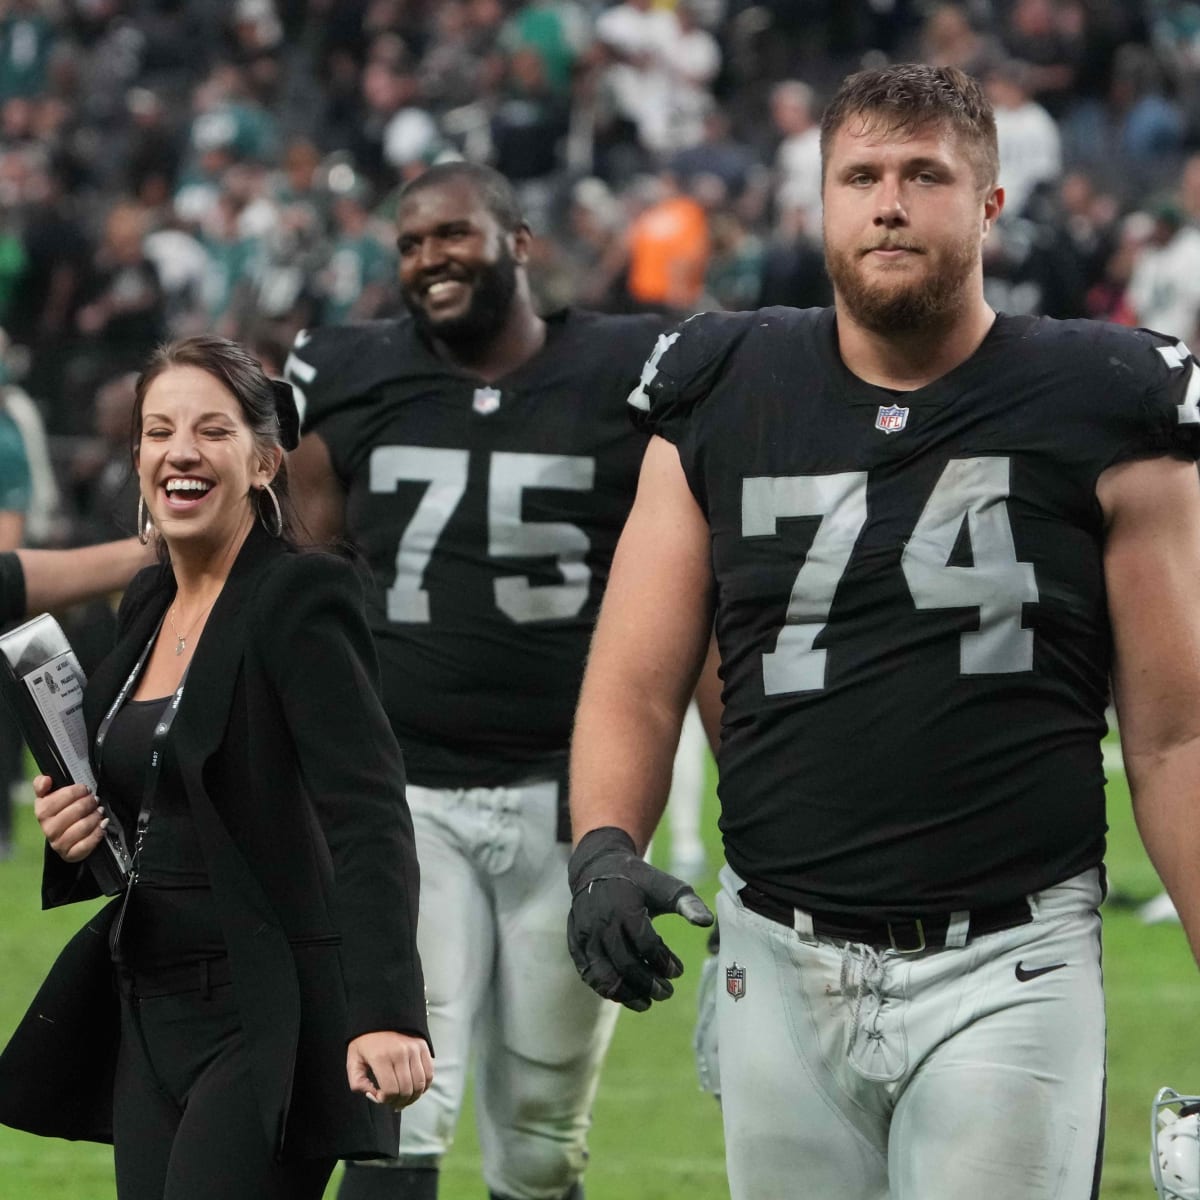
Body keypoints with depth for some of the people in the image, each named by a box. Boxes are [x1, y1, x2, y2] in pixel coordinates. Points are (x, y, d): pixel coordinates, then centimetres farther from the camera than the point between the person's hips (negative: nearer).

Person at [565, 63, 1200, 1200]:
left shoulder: (1100, 413, -1)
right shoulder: (721, 400, 6)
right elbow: (637, 685, 5)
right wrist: (603, 849, -15)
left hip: (1006, 971, -3)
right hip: (780, 964, 3)